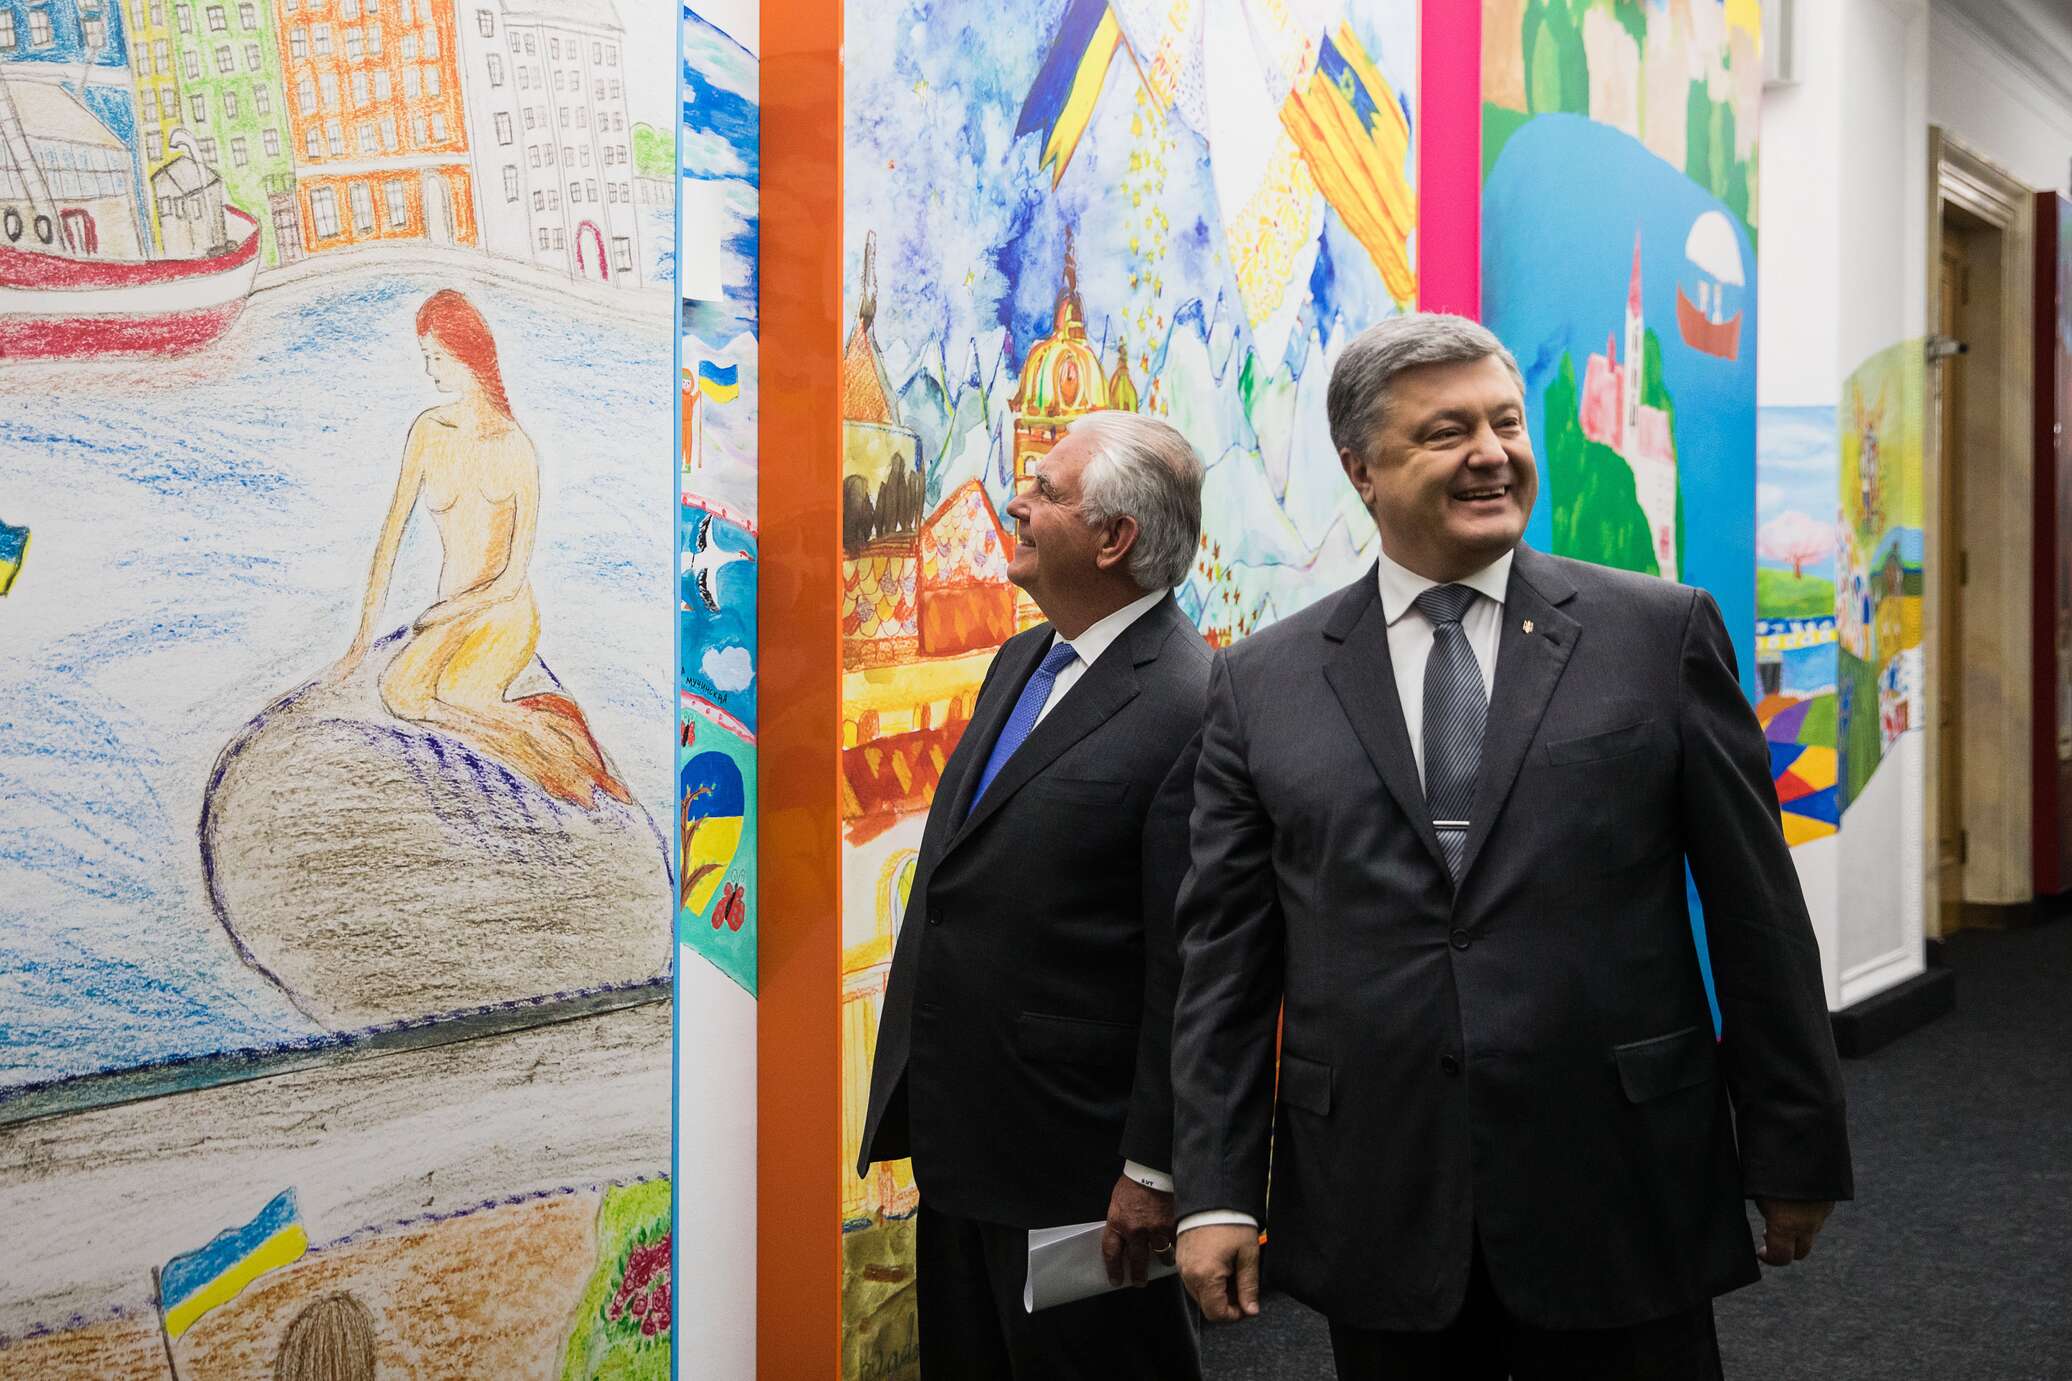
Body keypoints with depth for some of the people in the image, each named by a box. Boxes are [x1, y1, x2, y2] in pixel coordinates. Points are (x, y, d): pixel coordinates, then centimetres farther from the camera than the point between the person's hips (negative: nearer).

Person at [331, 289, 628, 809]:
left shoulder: (515, 446, -7)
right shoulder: (428, 430, 2)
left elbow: (516, 573, -7)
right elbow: (392, 532, 3)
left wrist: (446, 612, -8)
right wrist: (363, 638, 0)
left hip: (505, 610, -3)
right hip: (448, 615, 4)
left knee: (455, 700, -32)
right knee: (399, 693, -28)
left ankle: (546, 731, -9)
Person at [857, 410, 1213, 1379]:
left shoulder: (1192, 707, -20)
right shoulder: (1020, 662, 8)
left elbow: (1189, 965, -21)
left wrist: (1152, 1169, -18)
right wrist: (919, 1096, 18)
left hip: (1074, 1150, -9)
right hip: (958, 1130, 9)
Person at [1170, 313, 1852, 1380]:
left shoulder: (1661, 632, 0)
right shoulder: (1263, 684, 3)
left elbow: (1755, 911, 2)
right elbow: (1225, 955, 3)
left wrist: (1794, 1150, 3)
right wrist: (1215, 1192, -1)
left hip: (1624, 1205, -1)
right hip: (1375, 1222, 1)